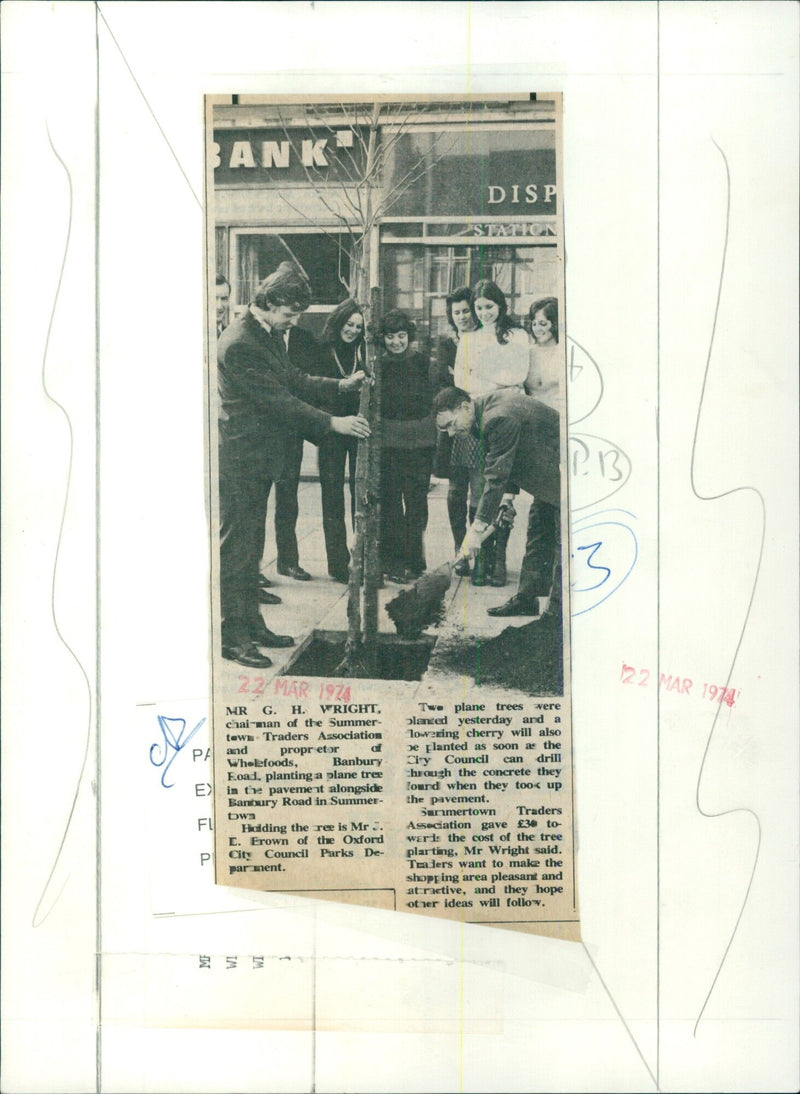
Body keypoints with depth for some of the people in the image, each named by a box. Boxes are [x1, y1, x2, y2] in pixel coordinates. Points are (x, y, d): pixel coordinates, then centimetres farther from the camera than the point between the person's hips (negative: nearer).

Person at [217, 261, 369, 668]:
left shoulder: (270, 337, 13)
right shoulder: (239, 344, -19)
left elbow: (292, 381, 17)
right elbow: (277, 400, -22)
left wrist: (339, 385, 5)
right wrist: (332, 423, -22)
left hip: (258, 458, 10)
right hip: (238, 458, -10)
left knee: (250, 545, 16)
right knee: (235, 546, -3)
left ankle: (251, 624, 26)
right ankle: (232, 636, 4)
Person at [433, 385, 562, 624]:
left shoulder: (498, 419, -30)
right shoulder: (487, 406, 1)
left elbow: (497, 477, -30)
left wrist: (476, 528, -28)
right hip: (549, 475, 11)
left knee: (563, 543, -6)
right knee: (537, 535, 14)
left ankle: (558, 610, -1)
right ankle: (526, 599, 21)